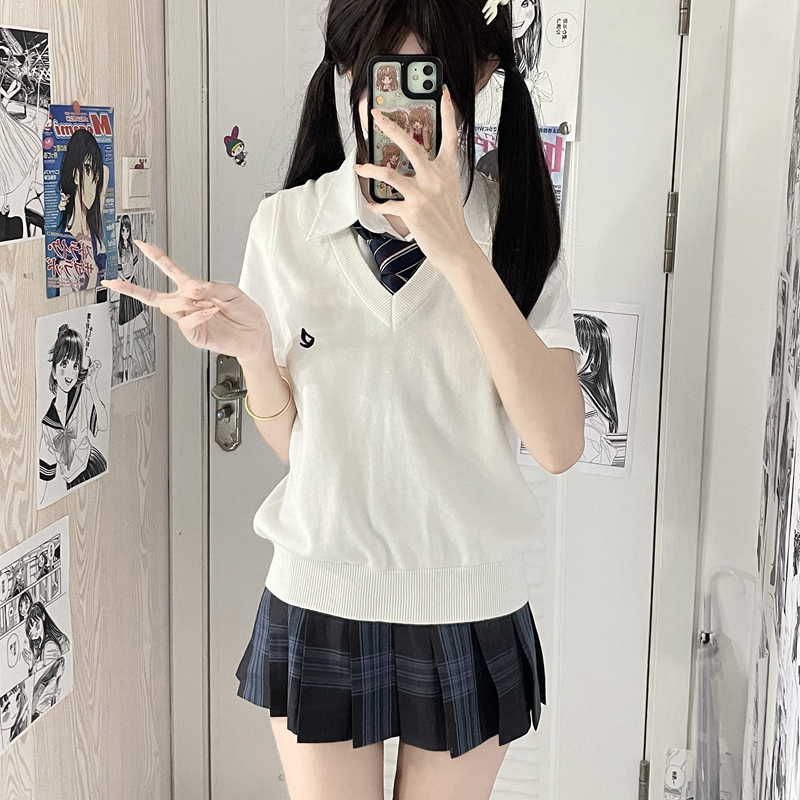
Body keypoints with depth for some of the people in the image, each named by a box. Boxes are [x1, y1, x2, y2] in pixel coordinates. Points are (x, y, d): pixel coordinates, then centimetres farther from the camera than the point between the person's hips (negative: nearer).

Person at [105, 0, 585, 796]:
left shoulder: (515, 225, -7)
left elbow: (559, 446, -19)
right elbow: (290, 441, 2)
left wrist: (459, 255, -27)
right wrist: (249, 347, -18)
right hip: (320, 602, 0)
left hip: (469, 610, 0)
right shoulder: (285, 225, -6)